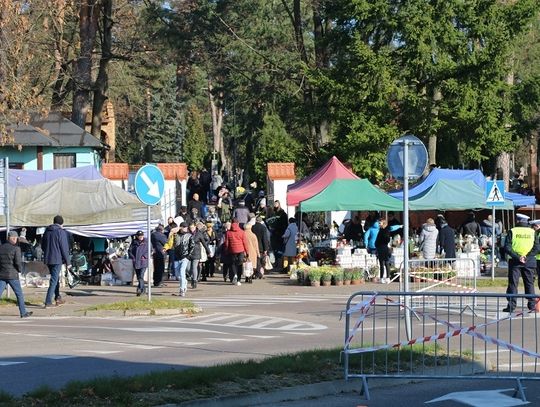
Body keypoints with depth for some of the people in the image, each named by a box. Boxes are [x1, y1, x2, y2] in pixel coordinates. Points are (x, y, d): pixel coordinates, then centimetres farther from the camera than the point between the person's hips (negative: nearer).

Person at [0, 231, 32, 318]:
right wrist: (20, 269, 2)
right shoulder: (16, 248, -10)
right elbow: (18, 262, -16)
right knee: (19, 294, 10)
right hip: (12, 275, -4)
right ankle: (23, 312, 17)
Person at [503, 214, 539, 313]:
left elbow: (507, 247, -11)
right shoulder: (532, 232, 3)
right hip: (529, 262, 2)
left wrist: (517, 257, -13)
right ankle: (531, 305, 8)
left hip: (515, 261, -2)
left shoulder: (512, 231, -2)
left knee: (513, 283, 2)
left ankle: (511, 306, -2)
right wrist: (527, 257, -10)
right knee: (529, 283, 10)